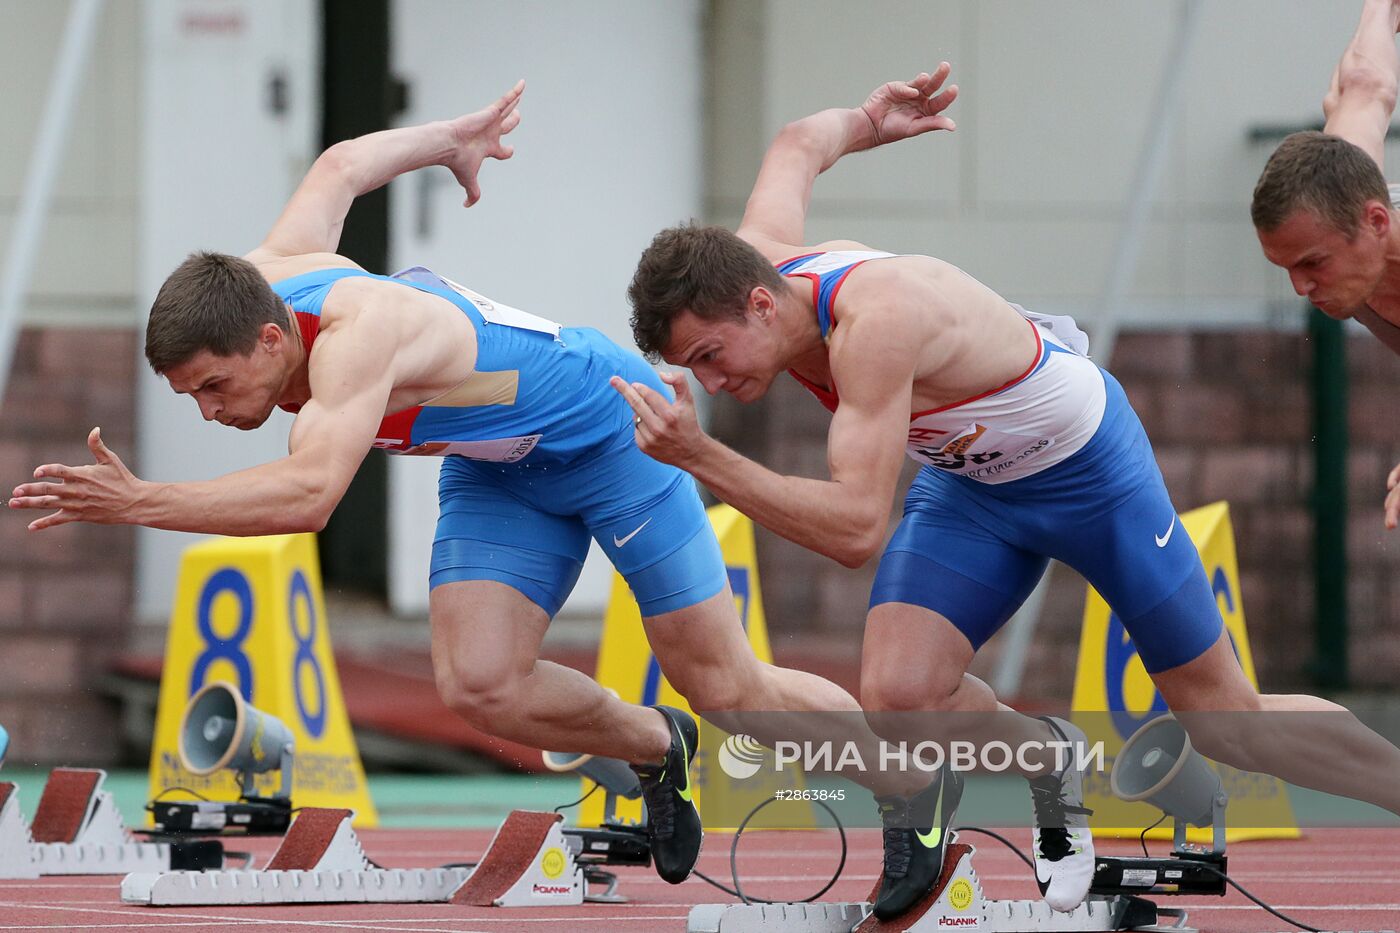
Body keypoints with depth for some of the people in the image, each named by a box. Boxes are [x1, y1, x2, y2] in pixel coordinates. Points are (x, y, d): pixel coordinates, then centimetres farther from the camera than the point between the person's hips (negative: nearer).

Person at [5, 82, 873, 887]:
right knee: (479, 685, -11)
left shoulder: (356, 332, -41)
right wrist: (453, 140, 22)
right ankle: (661, 751, 17)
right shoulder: (264, 278, -15)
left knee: (726, 688, 0)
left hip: (613, 426, -7)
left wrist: (141, 504, -62)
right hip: (499, 468, 7)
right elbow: (341, 167, 5)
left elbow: (309, 494, -56)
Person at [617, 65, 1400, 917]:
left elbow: (856, 529, -45)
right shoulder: (754, 261, -17)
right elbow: (797, 148, 5)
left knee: (1226, 722, 2)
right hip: (969, 486, 7)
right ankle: (1047, 761, 15)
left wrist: (699, 457, -49)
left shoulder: (875, 319, -41)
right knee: (896, 700, -16)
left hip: (1090, 465, -6)